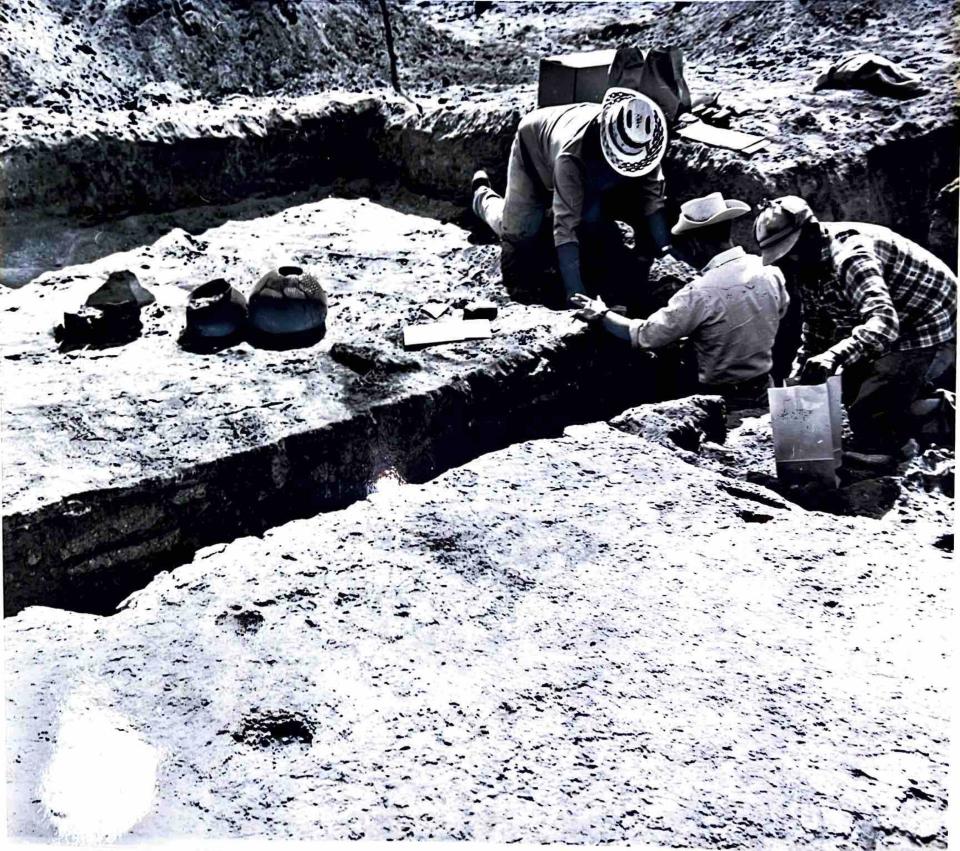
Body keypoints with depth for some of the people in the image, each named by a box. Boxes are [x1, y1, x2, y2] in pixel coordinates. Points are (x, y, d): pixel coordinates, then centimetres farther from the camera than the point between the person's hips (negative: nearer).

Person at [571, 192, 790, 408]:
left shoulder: (702, 293, -26)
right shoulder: (770, 272, -7)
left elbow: (642, 335, -18)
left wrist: (603, 315, -2)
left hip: (723, 401, -7)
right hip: (764, 393, 7)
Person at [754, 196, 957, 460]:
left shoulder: (849, 255, -32)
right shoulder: (809, 265, -2)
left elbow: (883, 321, -47)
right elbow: (817, 331, 11)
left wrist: (835, 356, -61)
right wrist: (798, 377, 2)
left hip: (933, 328, -10)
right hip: (900, 329, 10)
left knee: (869, 414, -22)